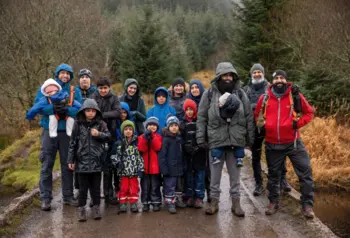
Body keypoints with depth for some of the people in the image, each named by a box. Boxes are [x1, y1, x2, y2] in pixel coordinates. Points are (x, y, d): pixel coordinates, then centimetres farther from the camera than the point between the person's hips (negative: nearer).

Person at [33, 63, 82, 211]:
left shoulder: (74, 92, 6)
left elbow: (80, 109, -5)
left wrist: (66, 109, -23)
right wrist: (53, 109, -24)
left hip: (67, 132, 2)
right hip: (49, 131, -2)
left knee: (67, 165, 9)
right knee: (47, 165, 0)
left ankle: (68, 196, 19)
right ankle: (45, 198, 7)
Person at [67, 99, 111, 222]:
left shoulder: (101, 123, 2)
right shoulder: (78, 124, 1)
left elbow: (108, 136, 1)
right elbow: (73, 142, 2)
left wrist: (99, 134, -19)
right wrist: (70, 160, 1)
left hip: (96, 161, 1)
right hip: (82, 160, -1)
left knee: (96, 186, 9)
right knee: (83, 187, 6)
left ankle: (96, 207, 20)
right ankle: (81, 208, 15)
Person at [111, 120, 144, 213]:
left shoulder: (137, 142, 1)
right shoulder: (120, 143, 2)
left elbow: (140, 157, 1)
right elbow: (117, 156, 9)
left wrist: (141, 169, -3)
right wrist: (116, 162, -10)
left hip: (134, 170, 0)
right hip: (124, 170, 0)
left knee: (134, 188, 6)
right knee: (124, 188, 6)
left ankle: (133, 204, 15)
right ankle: (123, 204, 14)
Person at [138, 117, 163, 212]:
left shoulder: (158, 137, 5)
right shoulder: (142, 137, 6)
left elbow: (158, 148, -13)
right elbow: (141, 149, -10)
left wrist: (152, 136, -17)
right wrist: (145, 137, -18)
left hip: (155, 166, -1)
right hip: (144, 166, 1)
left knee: (155, 186, 5)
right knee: (145, 186, 6)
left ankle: (156, 203, 12)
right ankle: (145, 203, 13)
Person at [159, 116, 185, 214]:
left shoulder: (179, 138, 10)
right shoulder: (166, 139, -10)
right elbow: (162, 155, -14)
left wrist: (183, 166, 14)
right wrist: (164, 168, -18)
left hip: (179, 168, 7)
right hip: (170, 168, -7)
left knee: (179, 185, 16)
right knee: (169, 186, -5)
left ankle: (178, 200, 29)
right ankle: (170, 203, 0)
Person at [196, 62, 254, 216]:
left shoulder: (240, 93, 5)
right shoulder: (210, 93, 1)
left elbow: (249, 117, 8)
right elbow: (201, 117, 3)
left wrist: (250, 138, 7)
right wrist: (200, 137, -1)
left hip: (236, 140, 1)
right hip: (216, 140, -1)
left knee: (235, 174, 9)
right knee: (215, 174, 7)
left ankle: (236, 202, 20)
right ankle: (214, 201, 20)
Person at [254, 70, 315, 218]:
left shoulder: (295, 96, -3)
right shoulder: (265, 98, 1)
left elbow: (309, 112, 5)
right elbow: (257, 115, 17)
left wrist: (298, 123, -9)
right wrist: (262, 124, -3)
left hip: (293, 142, -1)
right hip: (272, 144, 2)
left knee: (305, 171, -4)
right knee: (273, 174, 14)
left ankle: (307, 204, 9)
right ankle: (273, 202, 32)